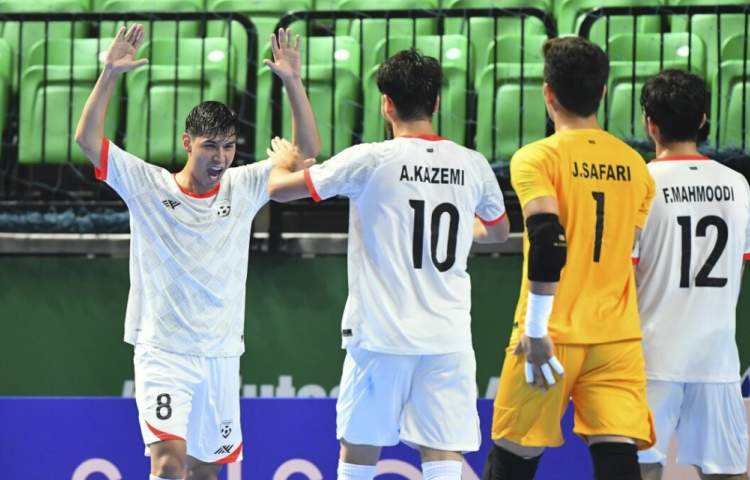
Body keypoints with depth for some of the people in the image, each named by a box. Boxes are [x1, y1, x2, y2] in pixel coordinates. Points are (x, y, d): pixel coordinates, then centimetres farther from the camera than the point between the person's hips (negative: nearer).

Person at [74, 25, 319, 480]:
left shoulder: (244, 186, 5)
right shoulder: (147, 185, -3)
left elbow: (308, 152, 1)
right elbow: (88, 138, -11)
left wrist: (293, 82, -10)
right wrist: (110, 75, -21)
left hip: (221, 353, 4)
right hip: (162, 352, -4)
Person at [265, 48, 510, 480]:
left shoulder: (370, 161, -7)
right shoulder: (472, 165, 4)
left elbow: (279, 188, 2)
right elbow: (499, 231, 25)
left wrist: (283, 161, 25)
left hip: (381, 335, -2)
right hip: (448, 336, 2)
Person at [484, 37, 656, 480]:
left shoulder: (538, 158, -6)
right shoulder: (633, 166, 10)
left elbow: (549, 241, -19)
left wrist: (536, 328, -16)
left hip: (553, 337, -3)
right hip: (619, 336, 3)